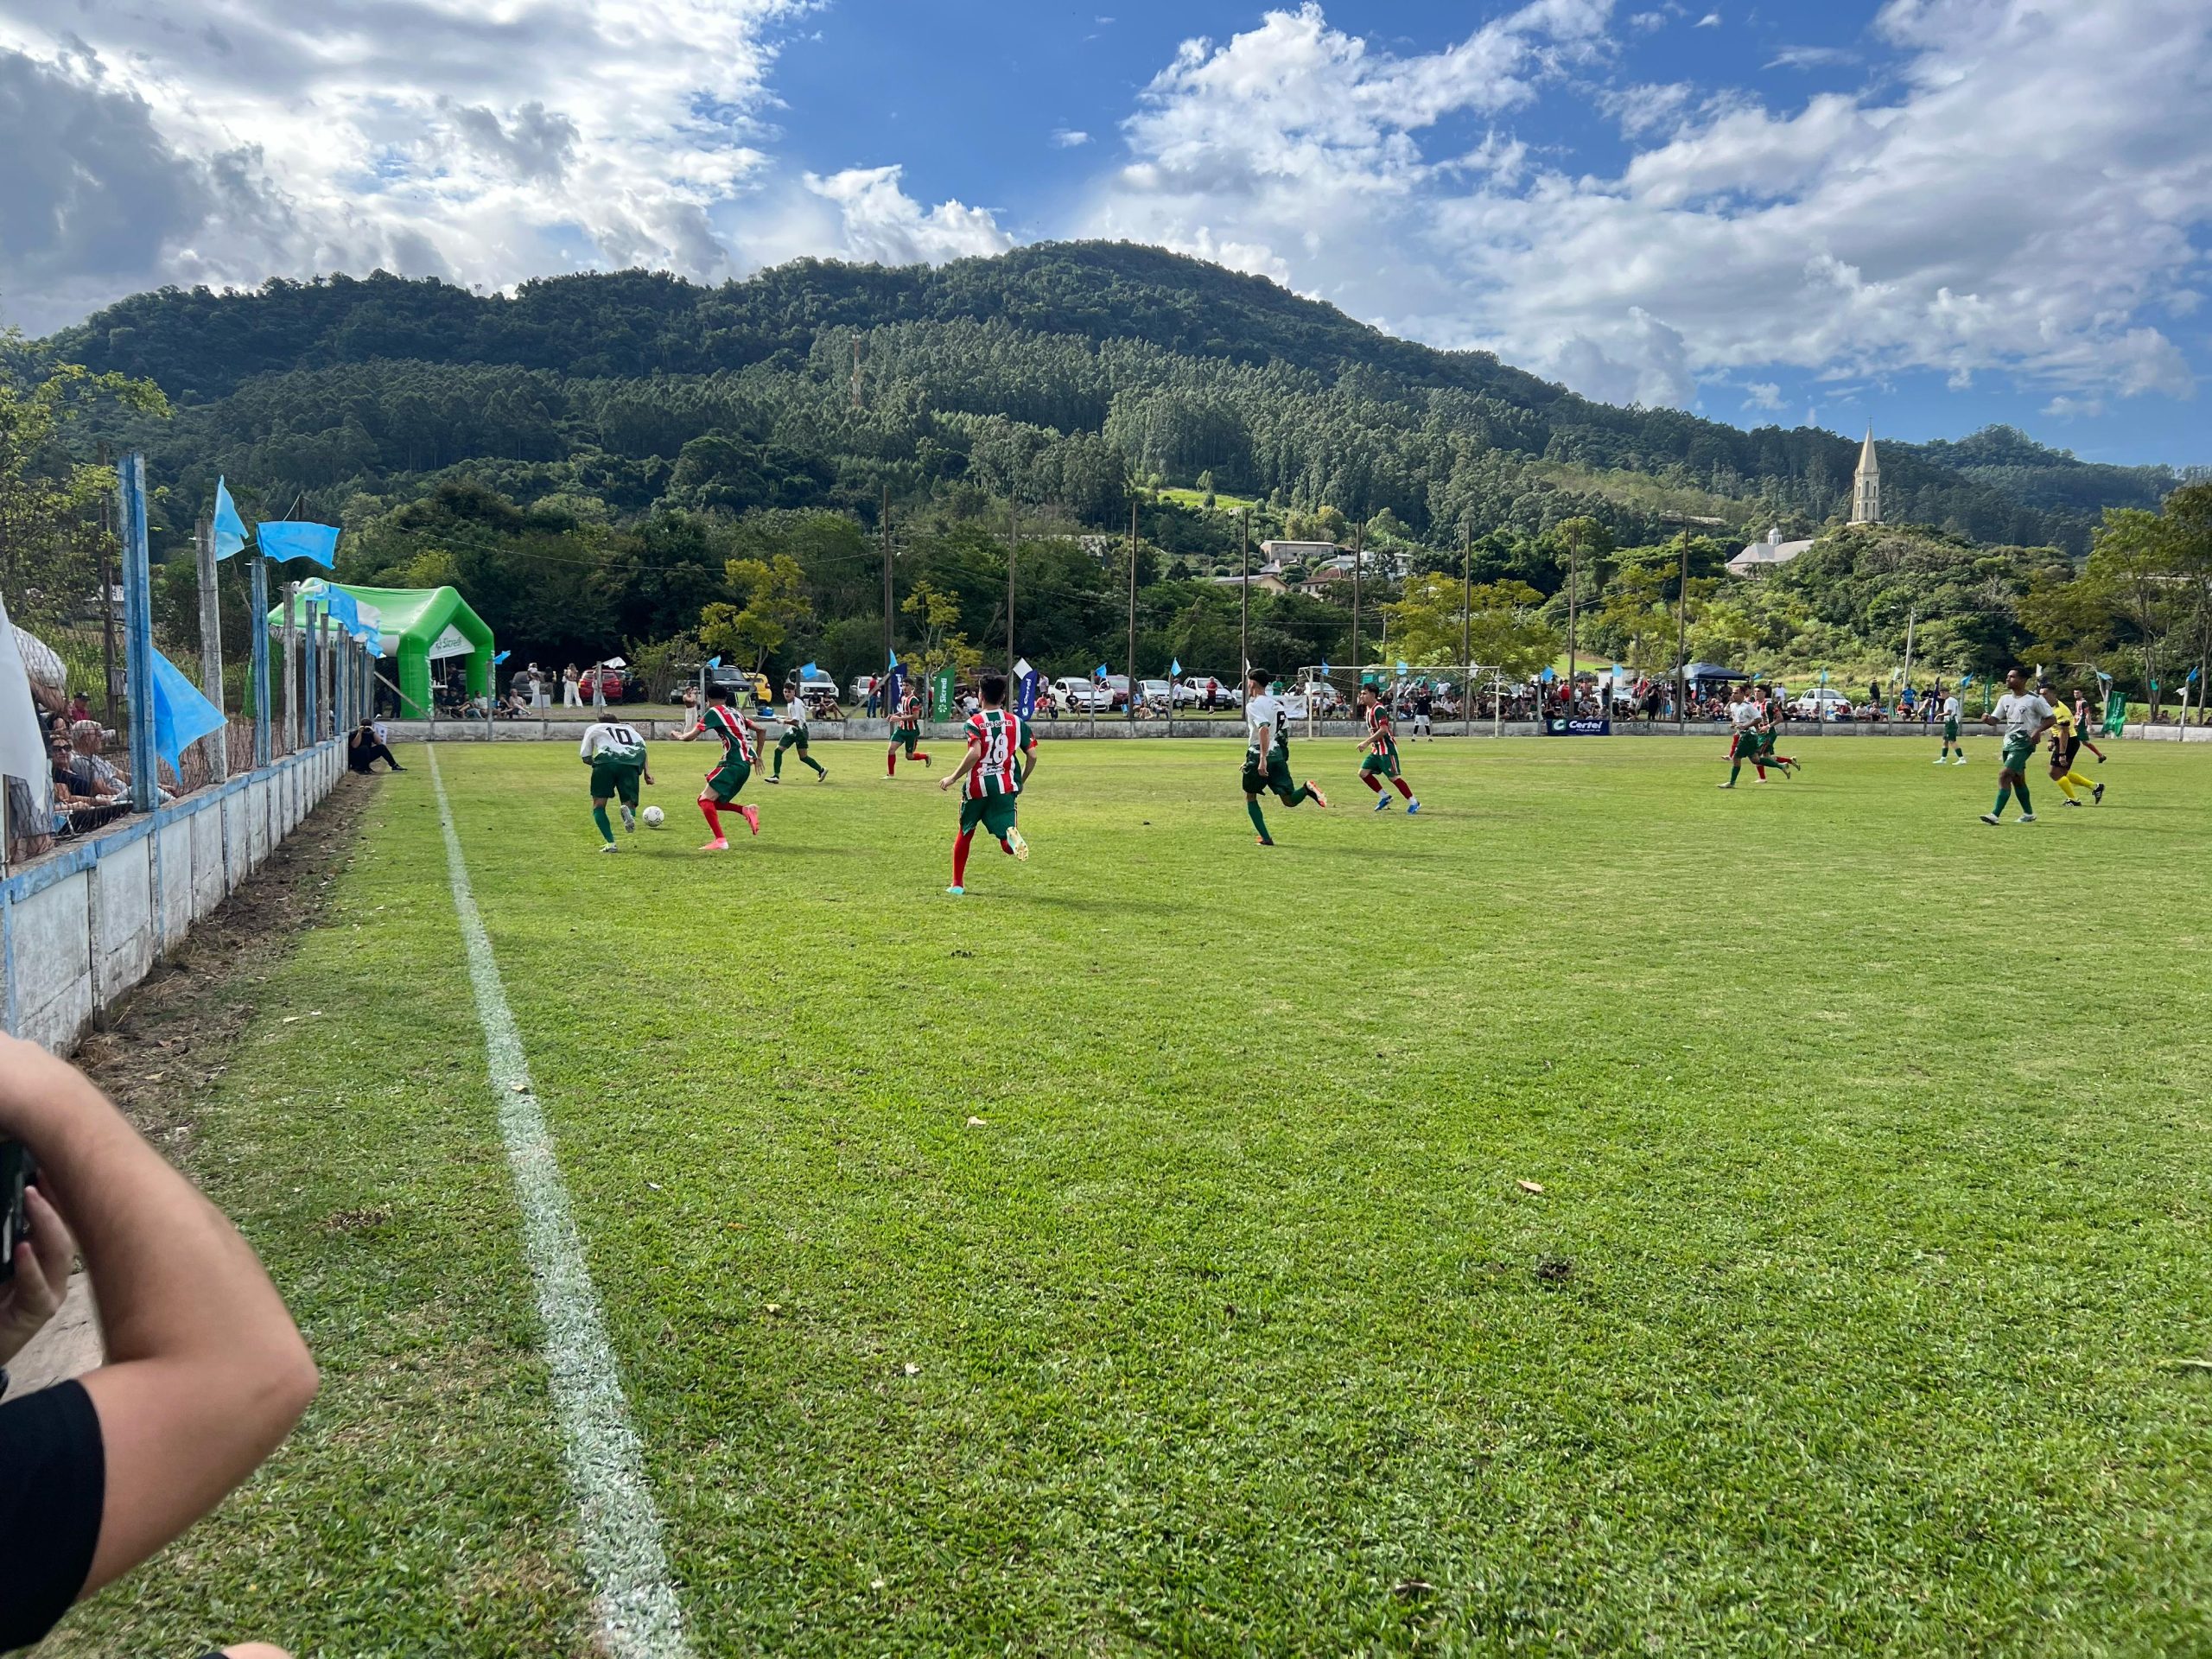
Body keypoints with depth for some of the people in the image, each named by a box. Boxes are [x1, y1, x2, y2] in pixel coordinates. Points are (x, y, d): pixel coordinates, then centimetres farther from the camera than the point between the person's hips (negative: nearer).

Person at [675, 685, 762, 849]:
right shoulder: (736, 713, 21)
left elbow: (690, 736, -3)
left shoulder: (714, 712, -2)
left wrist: (679, 736, 18)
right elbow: (760, 730, 22)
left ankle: (720, 841, -21)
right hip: (745, 764, 8)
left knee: (706, 800, -11)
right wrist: (757, 756, 27)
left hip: (733, 763, -8)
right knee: (710, 801, 13)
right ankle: (746, 811, 2)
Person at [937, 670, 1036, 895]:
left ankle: (957, 884, 26)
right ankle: (1012, 836, -41)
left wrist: (952, 778, -11)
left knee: (965, 834, 21)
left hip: (977, 786, -1)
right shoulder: (1017, 721, 6)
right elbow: (1032, 756, 3)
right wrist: (1021, 782, 18)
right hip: (1005, 786, 1)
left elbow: (975, 753, -21)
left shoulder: (974, 722, -5)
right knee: (1007, 846, -3)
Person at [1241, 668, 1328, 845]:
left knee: (1250, 797, 12)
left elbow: (1264, 729, -23)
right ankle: (1306, 789, -27)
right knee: (1289, 801, 4)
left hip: (1259, 756, -6)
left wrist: (1262, 759, -29)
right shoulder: (1276, 703, 17)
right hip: (1279, 755, 6)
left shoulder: (1253, 705, -8)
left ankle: (1266, 838, 5)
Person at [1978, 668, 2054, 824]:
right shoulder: (2005, 699, 9)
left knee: (2004, 774, -19)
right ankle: (2029, 814, 31)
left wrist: (2038, 730, -21)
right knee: (2017, 779, 15)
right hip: (2009, 741, 8)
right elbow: (1995, 719, 8)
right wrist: (1987, 719, -15)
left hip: (2024, 742, -8)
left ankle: (1996, 815, -21)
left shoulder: (2034, 699, -10)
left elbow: (2050, 719, -4)